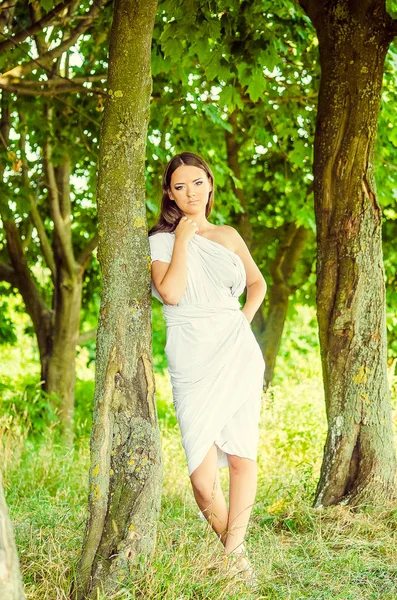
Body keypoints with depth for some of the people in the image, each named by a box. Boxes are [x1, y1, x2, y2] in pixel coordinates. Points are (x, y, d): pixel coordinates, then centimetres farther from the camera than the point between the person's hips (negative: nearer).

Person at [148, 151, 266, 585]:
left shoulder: (228, 236, 14)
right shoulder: (161, 240, 3)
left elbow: (256, 280, 30)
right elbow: (171, 293, -15)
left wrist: (246, 317, 12)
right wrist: (183, 237, -8)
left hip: (238, 353, 3)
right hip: (192, 359, -3)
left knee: (242, 455, -1)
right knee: (203, 475, -10)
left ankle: (235, 550, 7)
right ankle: (231, 549, 12)